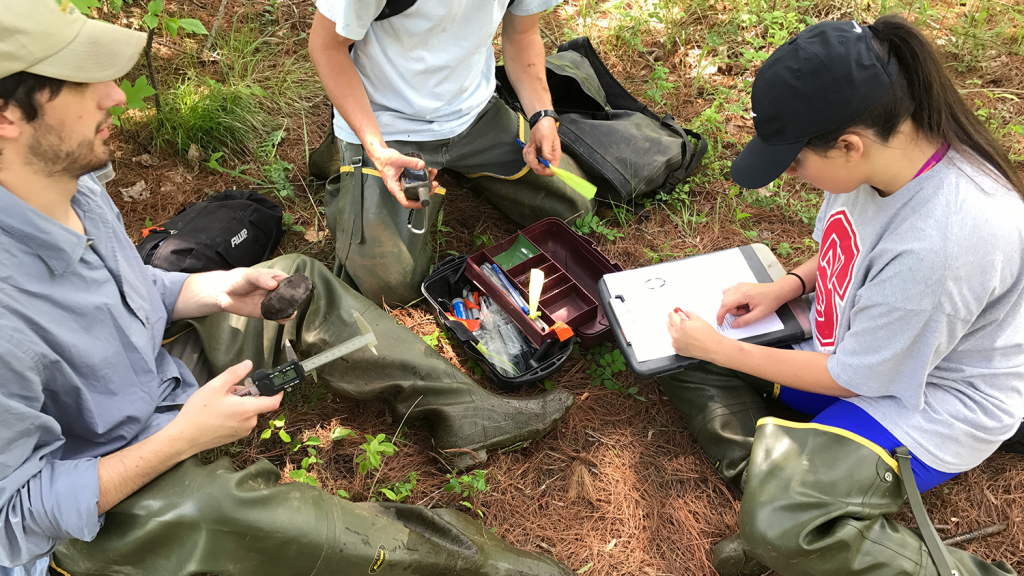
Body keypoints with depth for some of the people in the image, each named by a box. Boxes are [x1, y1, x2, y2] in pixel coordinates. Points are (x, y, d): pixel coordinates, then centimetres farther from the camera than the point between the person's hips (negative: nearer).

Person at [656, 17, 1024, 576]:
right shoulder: (888, 149, -13)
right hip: (854, 340, 9)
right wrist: (785, 287, -5)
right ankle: (772, 482, -9)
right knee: (682, 357, -1)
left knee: (780, 520, -26)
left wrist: (720, 349, -13)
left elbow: (850, 378, -21)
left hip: (930, 400, -8)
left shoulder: (943, 240, -37)